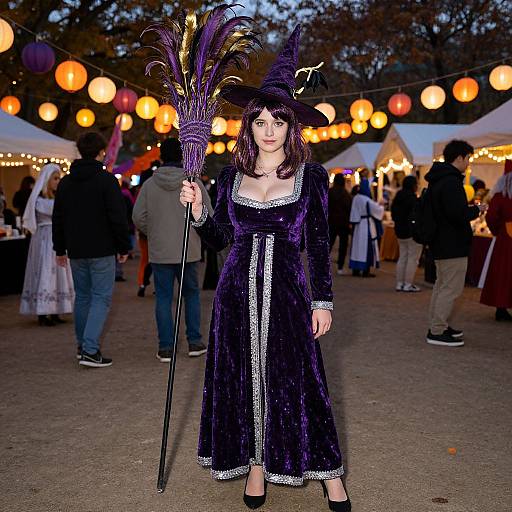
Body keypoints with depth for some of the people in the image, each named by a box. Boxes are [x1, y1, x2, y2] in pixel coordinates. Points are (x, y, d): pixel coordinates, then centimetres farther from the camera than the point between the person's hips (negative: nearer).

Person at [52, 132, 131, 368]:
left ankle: (82, 346, 23)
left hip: (76, 251, 6)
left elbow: (58, 219, 13)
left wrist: (60, 249, 20)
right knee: (101, 297, -2)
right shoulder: (106, 180, -10)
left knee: (82, 297, 16)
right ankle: (90, 350, -10)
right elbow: (118, 217, -12)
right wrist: (124, 247, -3)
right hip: (102, 250, -6)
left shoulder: (66, 182, 9)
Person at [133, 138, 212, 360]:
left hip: (159, 252, 0)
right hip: (189, 251, 0)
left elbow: (138, 217, -3)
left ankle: (166, 347, 7)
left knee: (163, 298, 6)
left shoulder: (150, 184, -3)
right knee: (191, 294, 15)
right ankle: (194, 342, 16)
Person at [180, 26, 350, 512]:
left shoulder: (311, 176, -2)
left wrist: (322, 301, -3)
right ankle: (256, 462, 25)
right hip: (238, 291, 3)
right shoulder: (231, 175, 5)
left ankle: (326, 470, 17)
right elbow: (218, 239, 11)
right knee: (245, 378, 9)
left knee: (297, 380, 2)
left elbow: (318, 244, 0)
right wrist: (198, 210, -7)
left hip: (287, 292, -2)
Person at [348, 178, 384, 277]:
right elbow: (377, 209, -9)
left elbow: (355, 211, 7)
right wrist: (381, 206, 11)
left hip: (358, 225, 6)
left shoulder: (356, 198, 1)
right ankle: (366, 271, 2)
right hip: (367, 225, -6)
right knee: (367, 247, 0)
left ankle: (355, 270, 13)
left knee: (357, 246, 10)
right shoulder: (367, 200, -18)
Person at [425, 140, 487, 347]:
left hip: (441, 244, 11)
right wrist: (477, 210, -9)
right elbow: (459, 214, -26)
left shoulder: (438, 180, 13)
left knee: (442, 285, 18)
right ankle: (437, 332, -3)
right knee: (451, 288, -5)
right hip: (453, 245, -11)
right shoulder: (451, 182, -20)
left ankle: (439, 326, 28)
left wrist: (470, 209, 15)